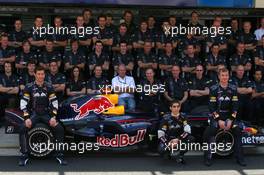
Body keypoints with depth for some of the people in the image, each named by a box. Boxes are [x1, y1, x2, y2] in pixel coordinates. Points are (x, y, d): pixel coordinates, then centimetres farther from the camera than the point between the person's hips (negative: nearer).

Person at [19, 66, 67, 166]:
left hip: (46, 114, 1)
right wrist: (26, 118, -19)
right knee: (23, 129, -28)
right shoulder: (29, 87, -2)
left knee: (60, 129, -21)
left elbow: (54, 102, 1)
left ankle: (59, 154, -6)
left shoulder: (49, 87, 4)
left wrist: (53, 117, -12)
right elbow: (23, 103, -8)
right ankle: (24, 155, -14)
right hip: (33, 114, -1)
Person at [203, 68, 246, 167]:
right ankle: (208, 158, -12)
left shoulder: (233, 88, 3)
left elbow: (235, 105, -1)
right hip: (216, 115, -2)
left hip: (229, 115, 2)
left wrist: (230, 120, -11)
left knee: (238, 131, -15)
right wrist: (219, 120, -16)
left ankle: (240, 158, -6)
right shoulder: (214, 89, -4)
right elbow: (212, 106, -9)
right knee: (208, 133, -21)